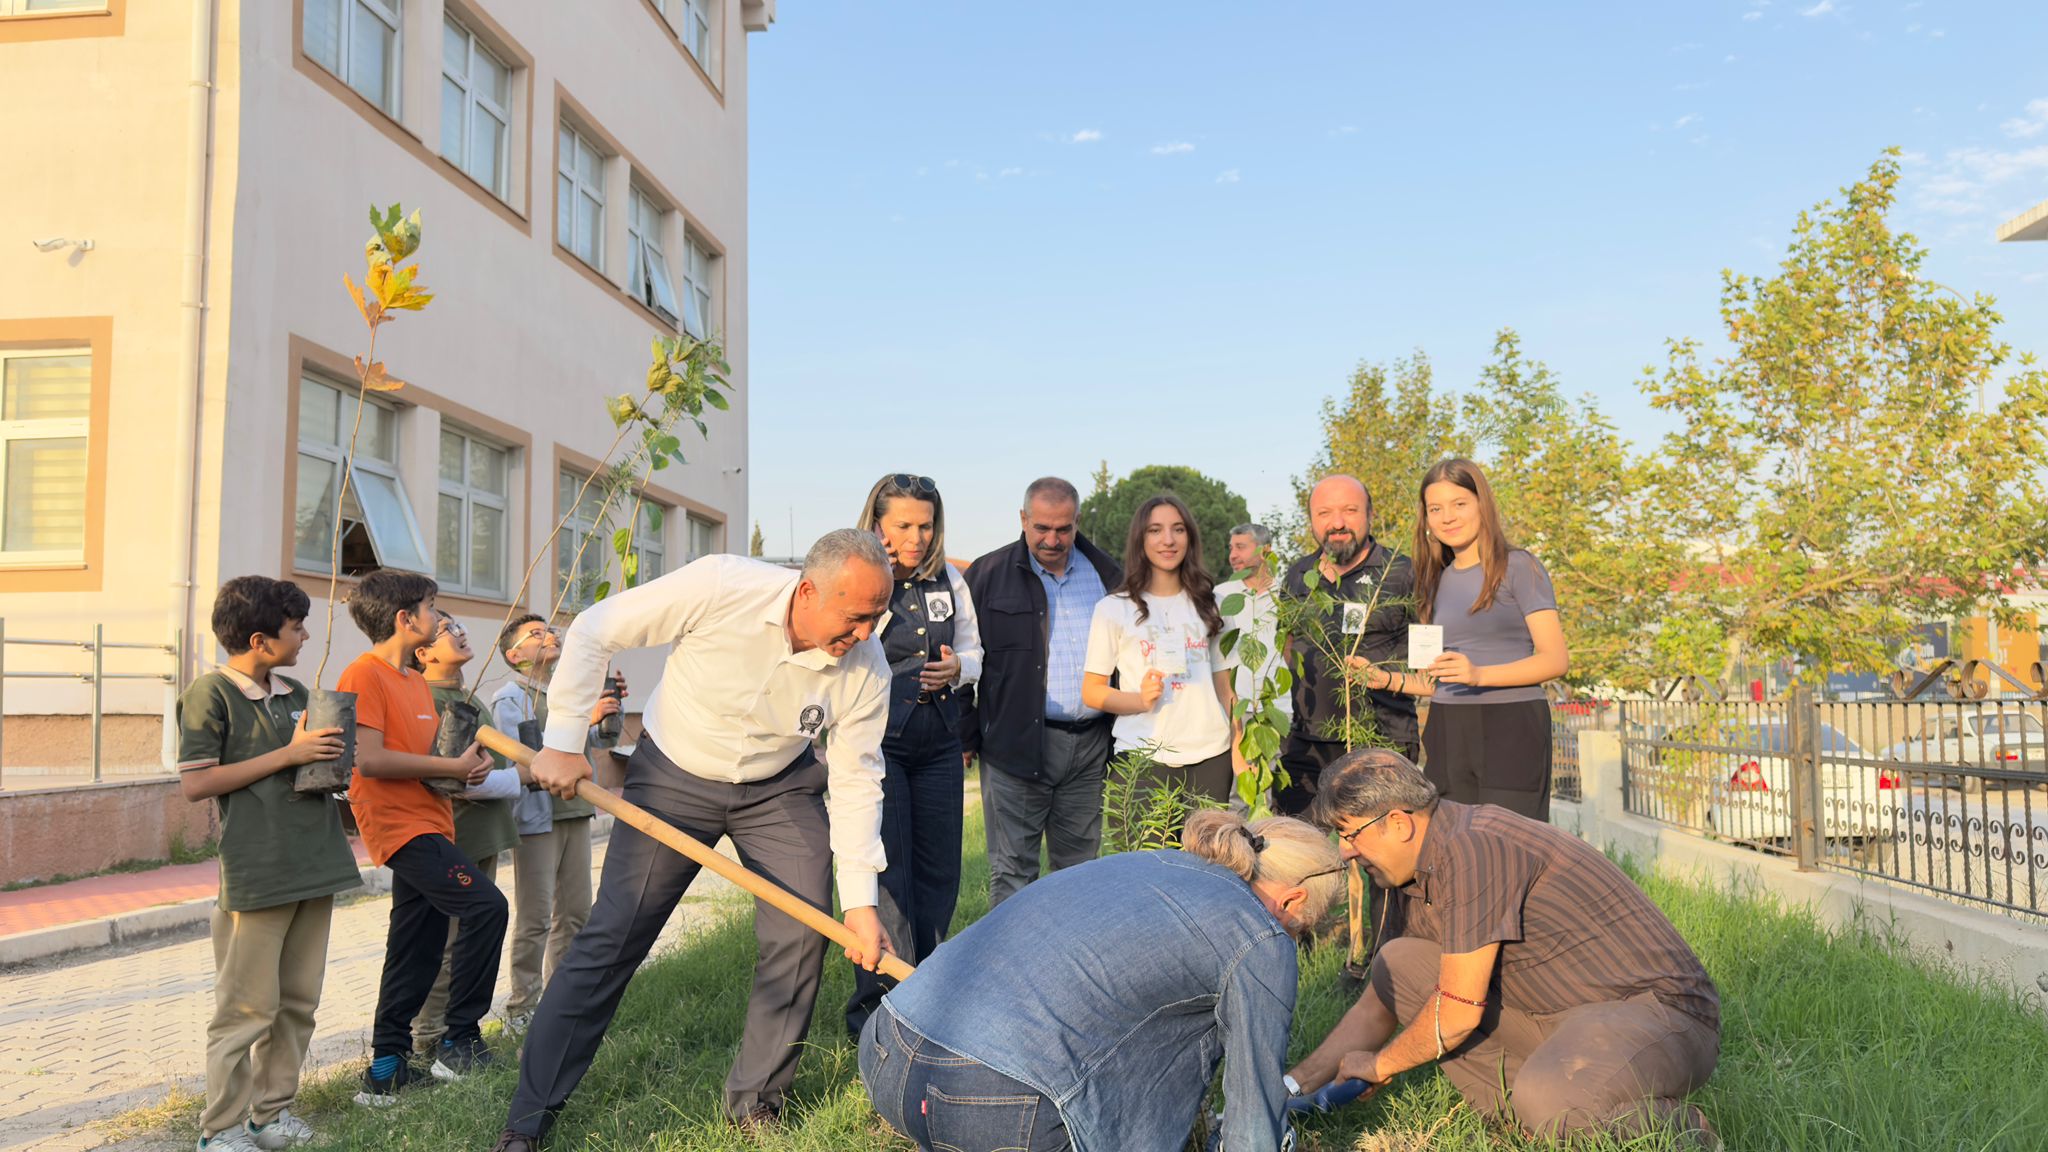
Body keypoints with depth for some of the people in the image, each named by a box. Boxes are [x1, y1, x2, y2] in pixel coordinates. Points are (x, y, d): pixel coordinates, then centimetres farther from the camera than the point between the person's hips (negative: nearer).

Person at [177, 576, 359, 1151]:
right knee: (248, 1008, -3)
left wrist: (331, 758, 4)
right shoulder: (211, 694, -6)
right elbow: (195, 782, -11)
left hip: (314, 864, 7)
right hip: (256, 874, -7)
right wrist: (287, 755, -14)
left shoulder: (296, 693, 15)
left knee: (298, 1001, 12)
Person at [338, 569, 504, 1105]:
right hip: (401, 825, -10)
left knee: (418, 950, 11)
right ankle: (460, 1042, -8)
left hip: (429, 822, 10)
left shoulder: (417, 681, 18)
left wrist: (469, 761, 7)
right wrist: (453, 767, -15)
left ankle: (388, 1065, 19)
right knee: (485, 906, -18)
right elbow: (369, 759, -20)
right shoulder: (364, 675, -11)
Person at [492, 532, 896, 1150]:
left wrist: (860, 900, -15)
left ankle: (755, 1101, 14)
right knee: (611, 939, -3)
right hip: (673, 776, -2)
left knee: (802, 934, -7)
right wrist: (563, 743, -19)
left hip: (780, 788, 3)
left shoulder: (866, 670, -20)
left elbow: (856, 781, -12)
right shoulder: (719, 587, -31)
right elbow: (594, 631, -19)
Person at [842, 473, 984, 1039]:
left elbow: (973, 652, 16)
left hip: (938, 743, 5)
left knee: (939, 873, 10)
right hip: (875, 741, -5)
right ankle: (879, 1008, 5)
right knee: (886, 875, -6)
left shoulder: (950, 581, 7)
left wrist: (957, 668, -6)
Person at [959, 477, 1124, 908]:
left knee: (1080, 868, 12)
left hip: (1091, 743, 3)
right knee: (1012, 871, 1)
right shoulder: (989, 575, 0)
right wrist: (964, 736, -5)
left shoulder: (1107, 576, 10)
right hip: (1016, 744, -3)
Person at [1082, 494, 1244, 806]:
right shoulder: (1113, 608, 3)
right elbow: (1091, 692, 3)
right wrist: (1140, 700, -14)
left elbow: (1224, 686, 16)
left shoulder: (1209, 605, 15)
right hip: (1142, 757, -3)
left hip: (1210, 756, 3)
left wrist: (1239, 750, 5)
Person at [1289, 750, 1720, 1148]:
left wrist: (1379, 1065, -3)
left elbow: (1458, 1013, -22)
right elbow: (1382, 1001, 17)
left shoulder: (1472, 848, -23)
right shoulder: (1424, 873, 8)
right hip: (1567, 1014, 9)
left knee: (1544, 1100, -39)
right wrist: (1292, 1086, 12)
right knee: (1398, 964, -1)